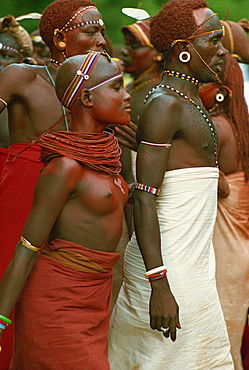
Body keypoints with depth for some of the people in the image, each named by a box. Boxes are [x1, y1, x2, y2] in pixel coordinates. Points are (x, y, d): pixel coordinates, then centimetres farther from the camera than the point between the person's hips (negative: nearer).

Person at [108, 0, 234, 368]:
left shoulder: (190, 100, 16)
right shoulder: (165, 104, -14)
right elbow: (144, 199, -21)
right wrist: (160, 286, -26)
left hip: (191, 263, 9)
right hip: (170, 269, -9)